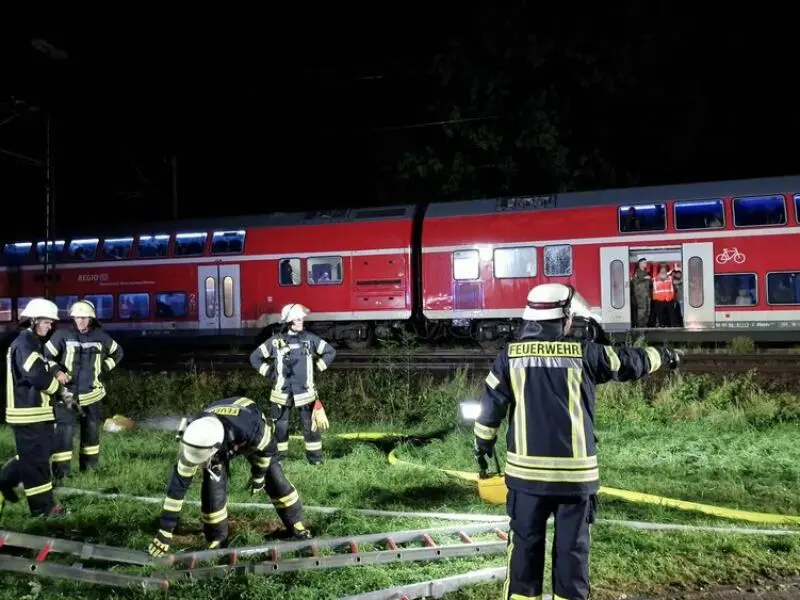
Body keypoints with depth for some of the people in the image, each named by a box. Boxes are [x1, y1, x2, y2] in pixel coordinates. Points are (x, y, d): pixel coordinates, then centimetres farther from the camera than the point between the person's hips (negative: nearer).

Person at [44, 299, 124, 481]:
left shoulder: (100, 337, 1)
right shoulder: (63, 335, -8)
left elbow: (117, 352, 17)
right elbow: (45, 356, -5)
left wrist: (104, 368, 7)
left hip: (91, 392, 4)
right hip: (67, 392, -4)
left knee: (91, 428, 13)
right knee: (64, 430, -11)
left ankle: (89, 464, 28)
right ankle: (60, 471, -5)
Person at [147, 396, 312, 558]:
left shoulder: (249, 429, -48)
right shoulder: (197, 441, -40)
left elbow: (267, 448, -23)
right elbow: (177, 485, -31)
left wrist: (258, 475, -8)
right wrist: (165, 532, -29)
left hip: (248, 439, -1)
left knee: (275, 479, -6)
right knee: (213, 488, -14)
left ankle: (297, 527, 14)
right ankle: (217, 541, 7)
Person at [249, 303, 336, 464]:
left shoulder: (310, 339, 0)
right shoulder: (276, 341, -3)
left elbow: (330, 352, 11)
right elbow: (255, 357, 7)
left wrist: (316, 368, 7)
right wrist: (270, 372, 3)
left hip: (305, 391, 1)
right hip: (282, 392, -1)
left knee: (311, 425, 4)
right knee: (279, 427, 6)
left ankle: (314, 456, 16)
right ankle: (277, 456, 20)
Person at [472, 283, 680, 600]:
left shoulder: (510, 355, -1)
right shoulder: (584, 353, -2)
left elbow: (491, 404, 2)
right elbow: (630, 362, 13)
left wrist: (483, 443, 17)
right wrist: (662, 356, 33)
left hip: (527, 470, 1)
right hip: (574, 470, -1)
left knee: (525, 545, 12)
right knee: (572, 547, 12)